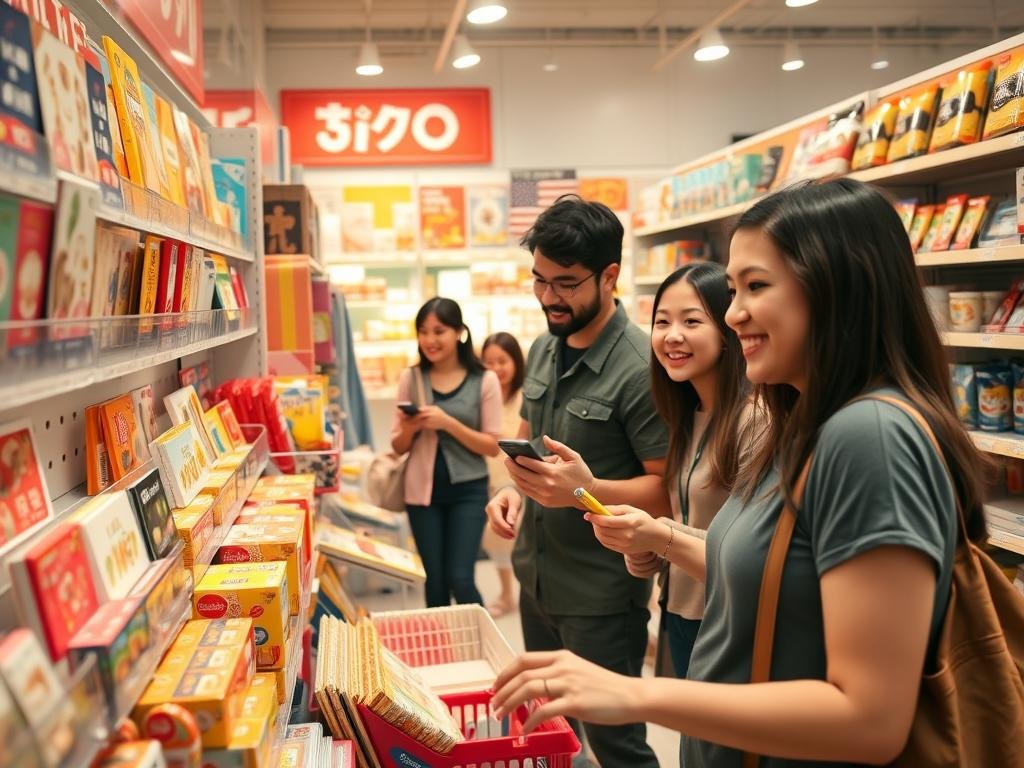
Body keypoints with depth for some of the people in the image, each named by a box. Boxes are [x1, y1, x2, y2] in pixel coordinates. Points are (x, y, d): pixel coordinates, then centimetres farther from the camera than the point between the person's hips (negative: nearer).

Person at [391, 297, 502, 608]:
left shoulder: (484, 380, -6)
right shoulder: (411, 378, 2)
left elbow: (492, 446, -6)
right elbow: (398, 447, 8)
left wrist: (447, 423, -19)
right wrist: (409, 429, -15)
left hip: (468, 491, -3)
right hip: (423, 490, 3)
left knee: (461, 580, -5)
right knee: (435, 582, 10)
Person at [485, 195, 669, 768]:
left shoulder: (640, 367, -21)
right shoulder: (544, 349, 4)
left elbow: (667, 489, -18)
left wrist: (588, 490, -33)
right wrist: (514, 489, -2)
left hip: (601, 595, -7)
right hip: (535, 578, 8)